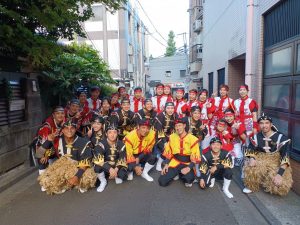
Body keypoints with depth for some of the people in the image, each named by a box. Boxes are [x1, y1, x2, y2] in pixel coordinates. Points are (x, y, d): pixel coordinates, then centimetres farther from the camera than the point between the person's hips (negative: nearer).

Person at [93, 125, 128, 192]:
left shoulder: (121, 144, -6)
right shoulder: (101, 144, -17)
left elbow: (122, 160, -7)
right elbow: (98, 160, -27)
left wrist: (116, 169, -25)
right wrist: (110, 169, -35)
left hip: (116, 166, 2)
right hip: (105, 167, -1)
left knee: (123, 175, -27)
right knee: (97, 166, -33)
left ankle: (117, 177, 13)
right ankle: (103, 181, -3)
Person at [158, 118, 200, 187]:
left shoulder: (193, 139, -12)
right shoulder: (172, 137, 0)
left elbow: (195, 157, -11)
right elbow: (168, 153, 8)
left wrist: (189, 168, -24)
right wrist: (166, 164, -2)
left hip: (187, 164, -2)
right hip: (174, 162, 3)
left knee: (189, 179, -34)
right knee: (162, 182, -11)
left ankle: (182, 175, 5)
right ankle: (176, 173, 19)